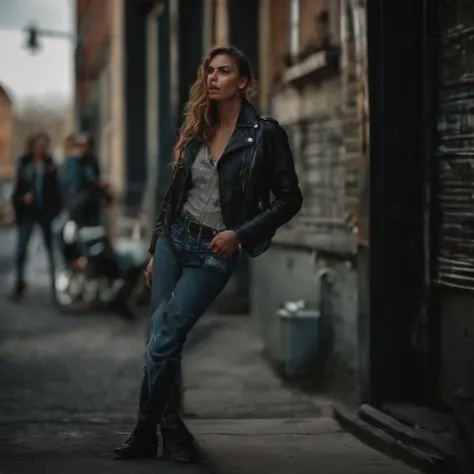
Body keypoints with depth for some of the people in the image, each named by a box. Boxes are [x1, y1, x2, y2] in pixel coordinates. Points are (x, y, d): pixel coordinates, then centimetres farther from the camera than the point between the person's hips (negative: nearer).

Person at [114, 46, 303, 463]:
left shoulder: (265, 133, -7)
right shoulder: (197, 131, 9)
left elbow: (290, 199, -7)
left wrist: (239, 233, -13)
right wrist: (155, 251, 14)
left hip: (214, 252, -5)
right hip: (175, 239, 5)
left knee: (163, 341, -12)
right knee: (161, 339, 2)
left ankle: (148, 431, 3)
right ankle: (169, 430, 15)